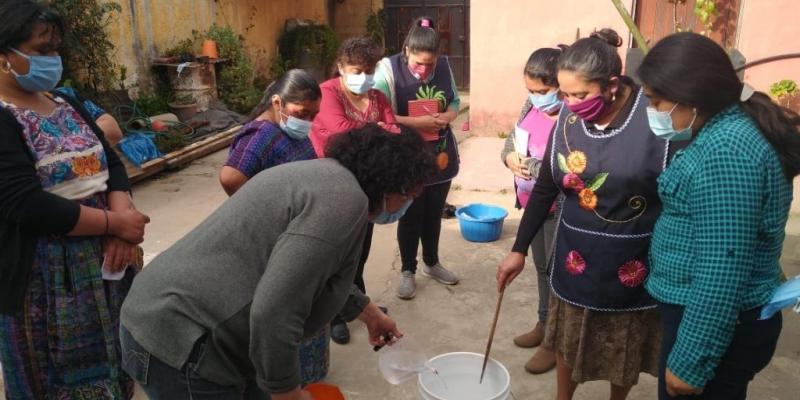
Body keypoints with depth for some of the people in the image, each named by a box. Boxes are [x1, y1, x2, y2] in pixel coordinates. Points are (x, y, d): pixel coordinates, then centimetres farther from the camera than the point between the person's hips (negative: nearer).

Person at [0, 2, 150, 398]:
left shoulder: (69, 106, 11)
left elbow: (111, 164, 7)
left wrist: (122, 216, -12)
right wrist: (115, 223, -17)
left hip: (104, 267, 7)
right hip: (47, 282, -6)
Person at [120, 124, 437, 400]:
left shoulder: (328, 177, 11)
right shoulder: (345, 198, -21)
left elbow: (321, 271, 28)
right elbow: (273, 313, -28)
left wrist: (369, 313, 38)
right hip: (178, 339, -10)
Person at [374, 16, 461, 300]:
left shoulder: (444, 66, -4)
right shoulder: (389, 69, -17)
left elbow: (455, 101, 9)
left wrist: (448, 116, -13)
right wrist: (416, 122, -28)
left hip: (441, 155, 4)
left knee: (434, 213, 18)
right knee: (411, 216, 9)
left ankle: (432, 263, 40)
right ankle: (408, 271, 28)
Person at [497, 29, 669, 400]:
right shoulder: (568, 116, -5)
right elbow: (545, 188, 4)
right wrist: (518, 249, 4)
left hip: (634, 258, -3)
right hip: (576, 253, 4)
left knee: (625, 346, 18)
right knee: (567, 339, 19)